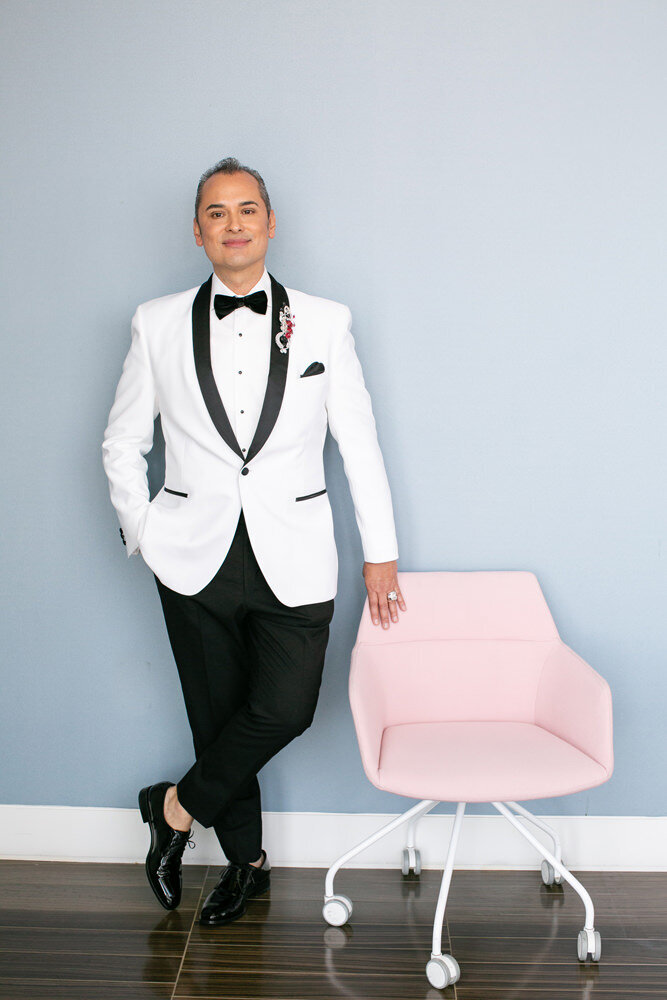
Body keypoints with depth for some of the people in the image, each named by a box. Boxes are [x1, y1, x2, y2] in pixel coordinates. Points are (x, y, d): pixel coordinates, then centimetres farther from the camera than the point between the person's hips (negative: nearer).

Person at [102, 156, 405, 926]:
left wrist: (379, 553, 4)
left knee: (284, 710, -11)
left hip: (292, 560, 0)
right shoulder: (157, 325, 3)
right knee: (216, 715, 9)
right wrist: (143, 536, 1)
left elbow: (359, 442, 5)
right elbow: (122, 444, 10)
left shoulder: (323, 321, 2)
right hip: (197, 559, 1)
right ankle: (246, 861, 30)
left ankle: (177, 807, 16)